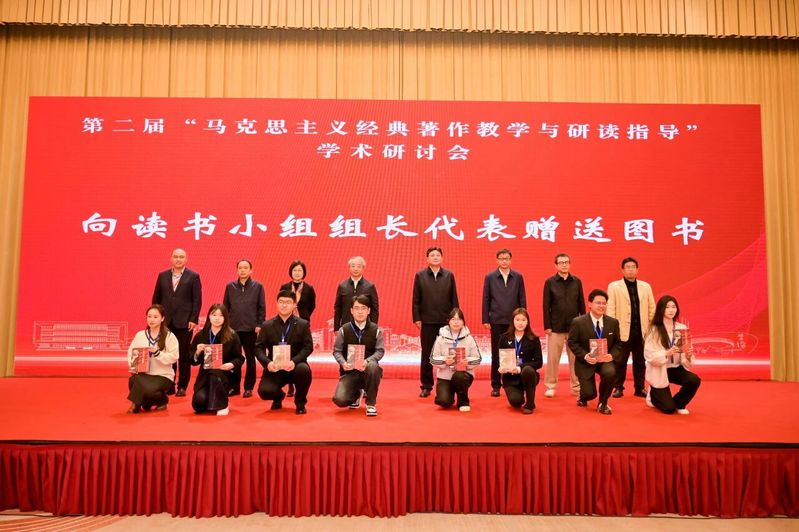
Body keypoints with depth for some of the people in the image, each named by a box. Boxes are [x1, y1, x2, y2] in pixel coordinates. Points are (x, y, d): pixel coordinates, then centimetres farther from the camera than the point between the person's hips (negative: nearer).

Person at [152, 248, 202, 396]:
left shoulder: (193, 276, 0)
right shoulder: (162, 276, 10)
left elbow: (197, 300, -3)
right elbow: (156, 298, 12)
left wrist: (193, 320, -9)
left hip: (184, 322, -3)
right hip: (166, 322, 3)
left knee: (184, 356, 3)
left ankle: (182, 386, 12)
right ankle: (168, 385, 14)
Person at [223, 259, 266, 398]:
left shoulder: (258, 286, 1)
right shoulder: (230, 286, 7)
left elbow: (262, 308, 0)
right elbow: (225, 307, 9)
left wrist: (259, 324, -7)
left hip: (251, 328, -2)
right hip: (233, 328, 2)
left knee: (250, 359, 6)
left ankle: (249, 387, 14)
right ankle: (234, 386, 17)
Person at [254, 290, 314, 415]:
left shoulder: (303, 324, 1)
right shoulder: (267, 326, 5)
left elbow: (308, 347, -7)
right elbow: (259, 348, -1)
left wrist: (294, 361, -25)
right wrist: (267, 363, -22)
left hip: (295, 365, -1)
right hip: (274, 368, 1)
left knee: (304, 370, -36)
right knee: (264, 391, -25)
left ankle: (300, 402, -4)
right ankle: (278, 396, 19)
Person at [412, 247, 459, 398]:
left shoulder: (449, 275, 4)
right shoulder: (420, 275, 3)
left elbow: (454, 299, 5)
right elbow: (416, 299, 2)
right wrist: (417, 318, -3)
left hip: (446, 321, 0)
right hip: (427, 321, 0)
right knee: (426, 355, 7)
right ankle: (426, 386, 15)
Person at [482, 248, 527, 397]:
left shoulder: (518, 277, 6)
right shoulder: (490, 277, 3)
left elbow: (522, 299, 7)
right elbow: (486, 299, 2)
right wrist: (485, 320, -2)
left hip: (514, 321, 1)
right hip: (497, 321, -1)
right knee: (496, 354, 4)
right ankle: (496, 385, 11)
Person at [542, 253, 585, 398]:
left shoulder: (577, 281, 6)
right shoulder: (550, 282, -1)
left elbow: (581, 304, 9)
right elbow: (546, 306, -2)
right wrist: (547, 326, -7)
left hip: (574, 326, 2)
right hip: (556, 326, -2)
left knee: (575, 358, 7)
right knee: (553, 358, 2)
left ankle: (577, 386, 17)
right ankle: (550, 386, 13)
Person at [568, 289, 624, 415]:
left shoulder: (613, 322, 0)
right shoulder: (578, 322, -11)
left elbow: (618, 343, 5)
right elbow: (572, 343, -6)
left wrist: (612, 355, -16)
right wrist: (585, 356, -21)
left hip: (605, 360, 2)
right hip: (586, 361, -2)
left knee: (610, 372, -32)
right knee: (590, 394, -10)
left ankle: (602, 403, -5)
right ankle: (583, 397, 34)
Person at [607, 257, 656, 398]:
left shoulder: (646, 286, 11)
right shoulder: (614, 286, 1)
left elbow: (651, 308, 10)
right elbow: (610, 309, -3)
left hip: (641, 330, 3)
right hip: (623, 330, -3)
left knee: (640, 361, 10)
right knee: (620, 361, 4)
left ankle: (639, 388, 20)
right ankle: (618, 388, 14)